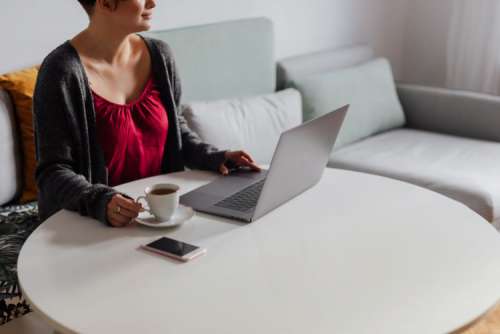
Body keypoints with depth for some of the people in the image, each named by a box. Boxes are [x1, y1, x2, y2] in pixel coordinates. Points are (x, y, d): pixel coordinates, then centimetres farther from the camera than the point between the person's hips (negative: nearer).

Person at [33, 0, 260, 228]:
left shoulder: (159, 55, 4)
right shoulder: (62, 72, -14)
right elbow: (53, 172, -14)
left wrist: (214, 158, 1)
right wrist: (100, 202, -31)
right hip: (89, 222, -5)